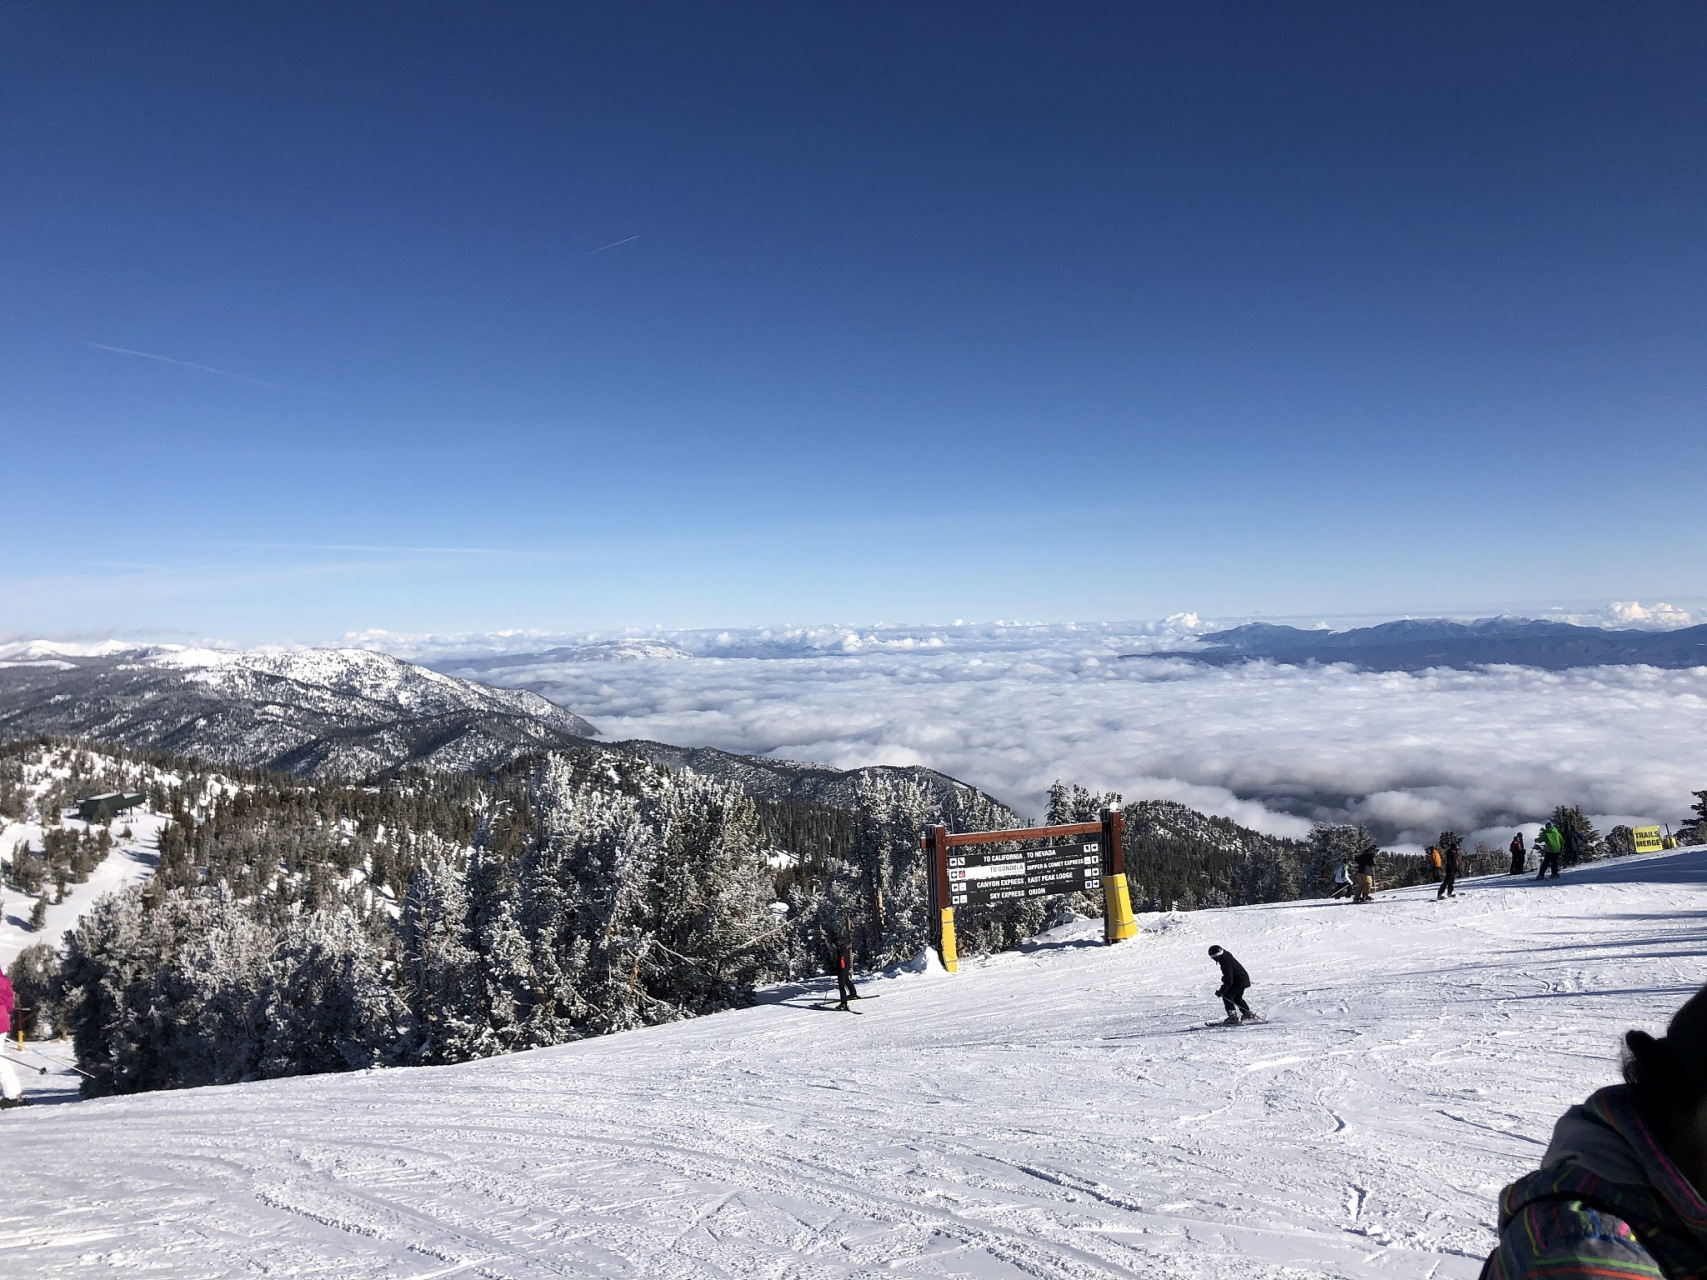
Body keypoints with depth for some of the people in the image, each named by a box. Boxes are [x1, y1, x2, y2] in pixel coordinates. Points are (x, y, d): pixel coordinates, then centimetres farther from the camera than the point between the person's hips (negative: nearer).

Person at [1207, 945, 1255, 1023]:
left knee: (1226, 995, -10)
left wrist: (1221, 991, -24)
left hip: (1240, 982, -11)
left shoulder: (1226, 963, -25)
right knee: (1237, 997, 24)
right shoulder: (1227, 958, 6)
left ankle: (1233, 1016, -12)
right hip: (1244, 980, 11)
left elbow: (1229, 981, -26)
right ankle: (1248, 1015, 32)